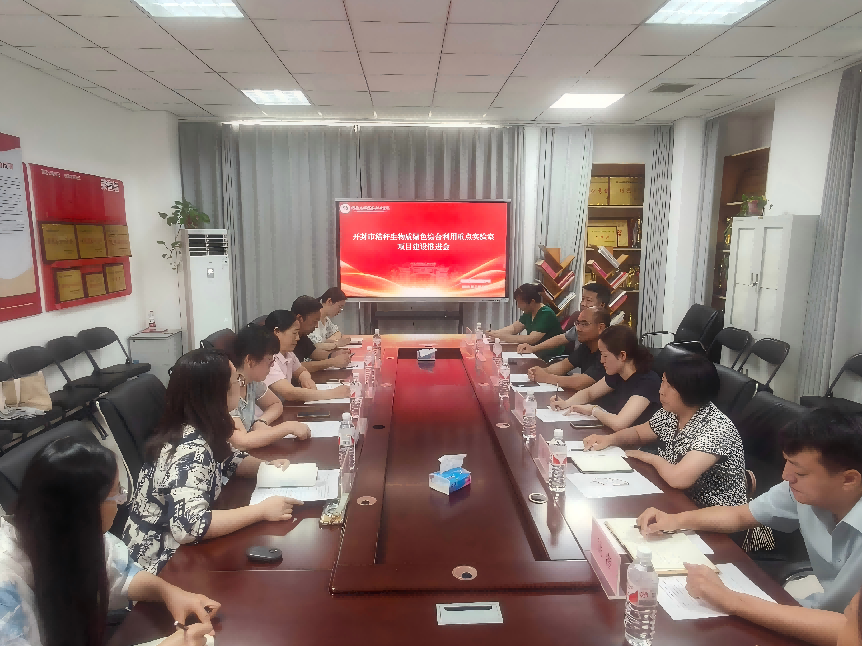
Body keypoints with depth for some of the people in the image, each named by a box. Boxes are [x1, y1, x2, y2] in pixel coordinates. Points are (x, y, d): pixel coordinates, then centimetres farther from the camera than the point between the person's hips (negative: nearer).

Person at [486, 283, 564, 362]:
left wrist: (503, 337, -26)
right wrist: (496, 333, -7)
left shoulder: (546, 314, -22)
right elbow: (514, 328, 11)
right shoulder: (529, 312, 5)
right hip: (537, 353, 8)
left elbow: (531, 339, -28)